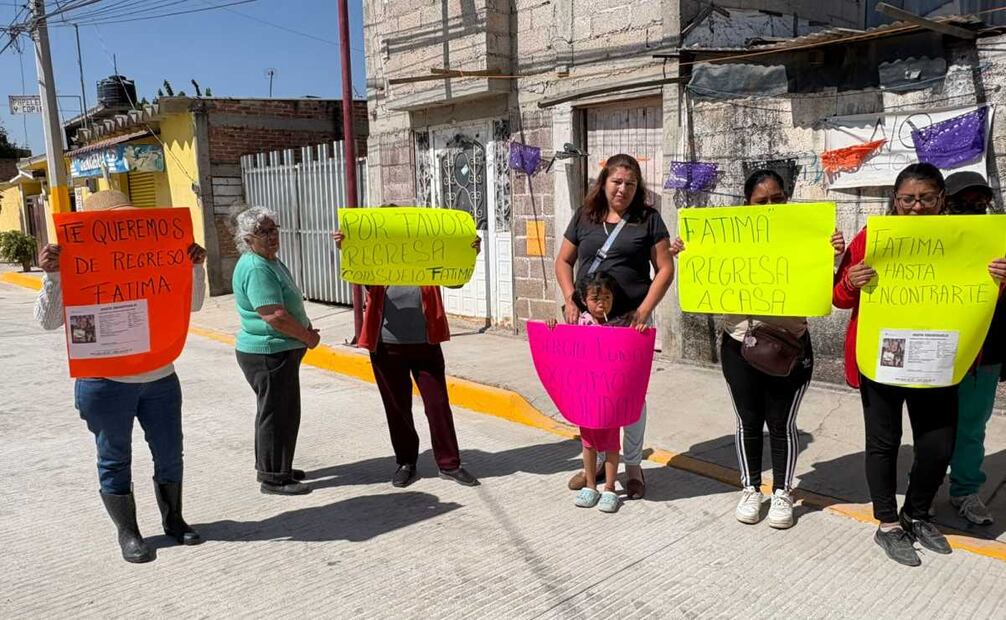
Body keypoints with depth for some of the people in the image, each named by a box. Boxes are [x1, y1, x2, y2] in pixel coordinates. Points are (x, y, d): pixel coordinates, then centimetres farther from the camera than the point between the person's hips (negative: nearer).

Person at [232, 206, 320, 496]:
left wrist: (307, 328, 6)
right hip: (269, 353, -11)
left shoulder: (271, 261, 12)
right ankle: (274, 479, 10)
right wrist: (308, 337, -15)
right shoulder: (255, 269, -21)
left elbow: (291, 303, 21)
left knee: (275, 411, 20)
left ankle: (270, 467, 33)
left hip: (278, 351, 11)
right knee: (278, 413, -1)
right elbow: (275, 316, -27)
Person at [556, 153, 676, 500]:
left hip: (631, 319, -2)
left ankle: (633, 466, 20)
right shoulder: (584, 217, 9)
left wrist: (644, 311, -10)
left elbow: (665, 269, 0)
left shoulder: (648, 219, 2)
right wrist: (570, 299, 0)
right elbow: (564, 261, 14)